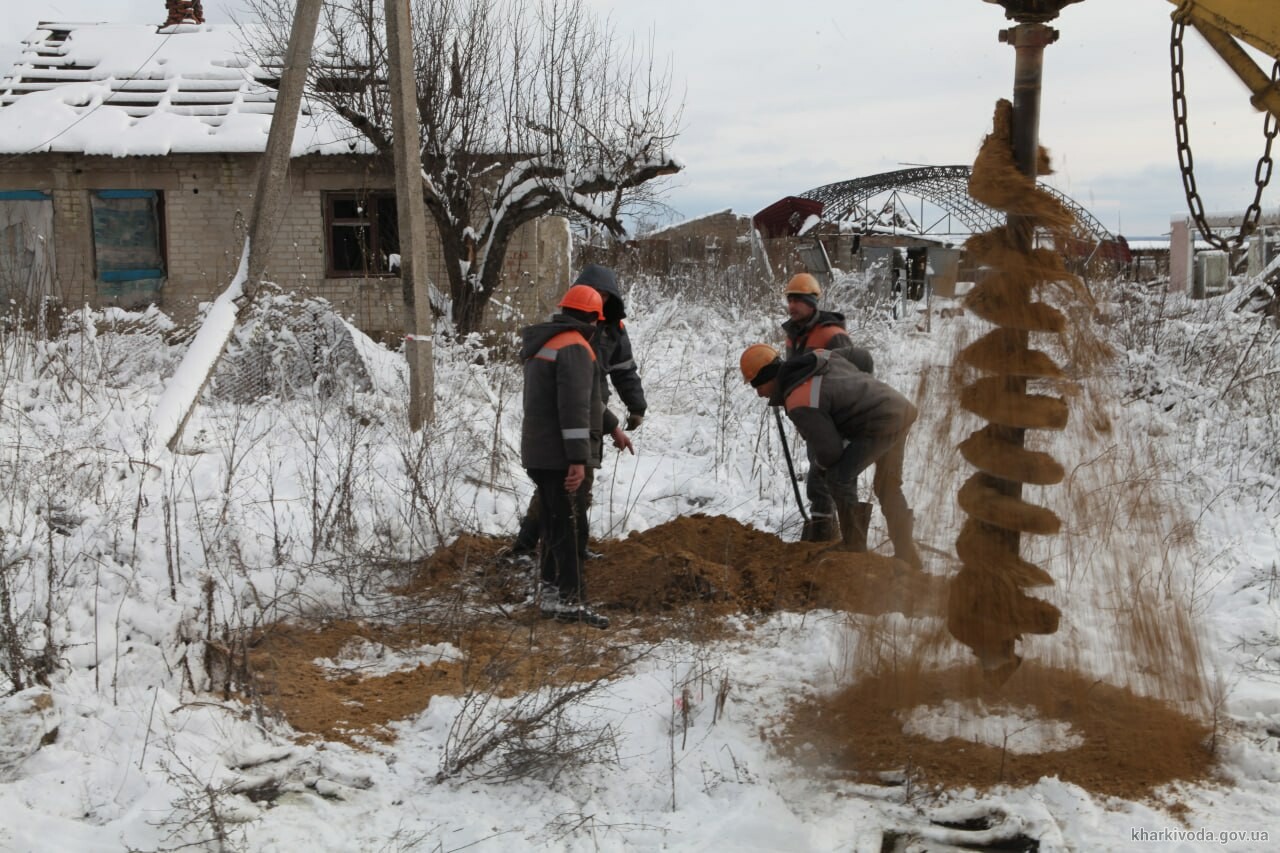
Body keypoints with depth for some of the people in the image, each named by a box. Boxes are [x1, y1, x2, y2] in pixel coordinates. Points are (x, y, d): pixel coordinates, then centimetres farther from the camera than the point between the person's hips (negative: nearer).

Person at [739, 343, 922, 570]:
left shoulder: (799, 404, -17)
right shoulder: (817, 356, 7)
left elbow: (829, 450, -15)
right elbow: (856, 355, 22)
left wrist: (824, 466, 10)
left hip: (882, 423, -9)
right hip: (902, 407, 9)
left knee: (839, 478, -2)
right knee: (888, 487, 18)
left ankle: (853, 548, 8)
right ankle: (907, 556, 23)